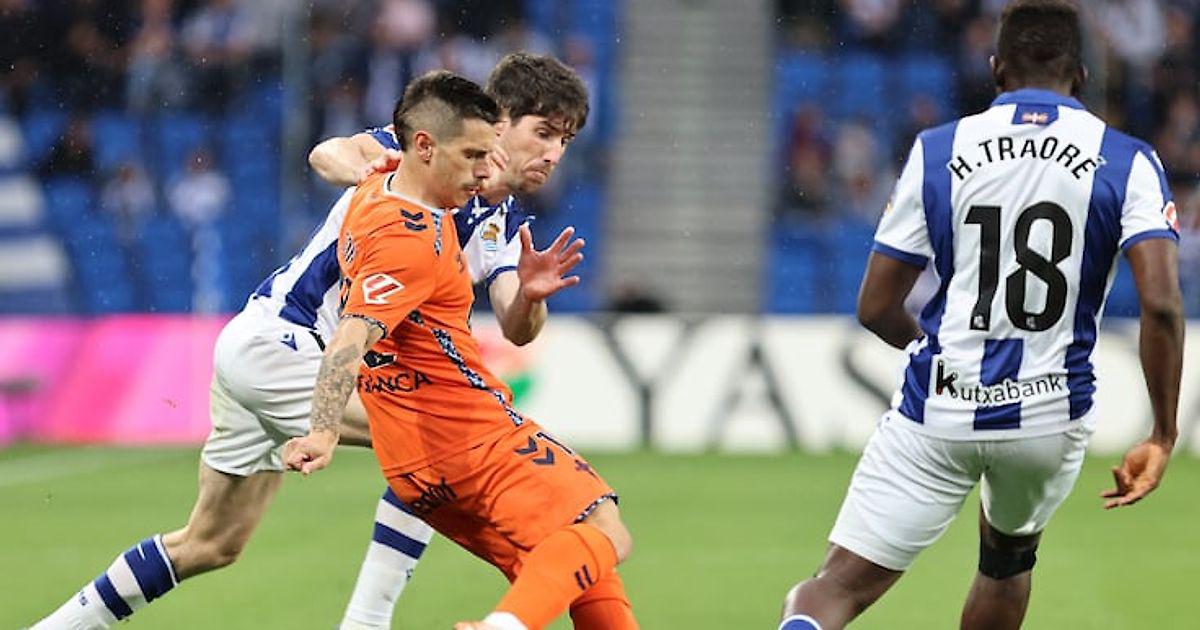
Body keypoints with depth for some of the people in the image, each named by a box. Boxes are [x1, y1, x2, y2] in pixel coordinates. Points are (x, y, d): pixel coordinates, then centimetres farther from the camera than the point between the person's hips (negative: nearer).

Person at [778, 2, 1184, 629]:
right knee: (1008, 560, 29)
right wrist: (1162, 435, -5)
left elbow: (876, 309, 2)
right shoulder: (1127, 164, -1)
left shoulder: (937, 151, 0)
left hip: (939, 411, -1)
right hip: (1050, 413, 2)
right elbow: (1161, 305, -13)